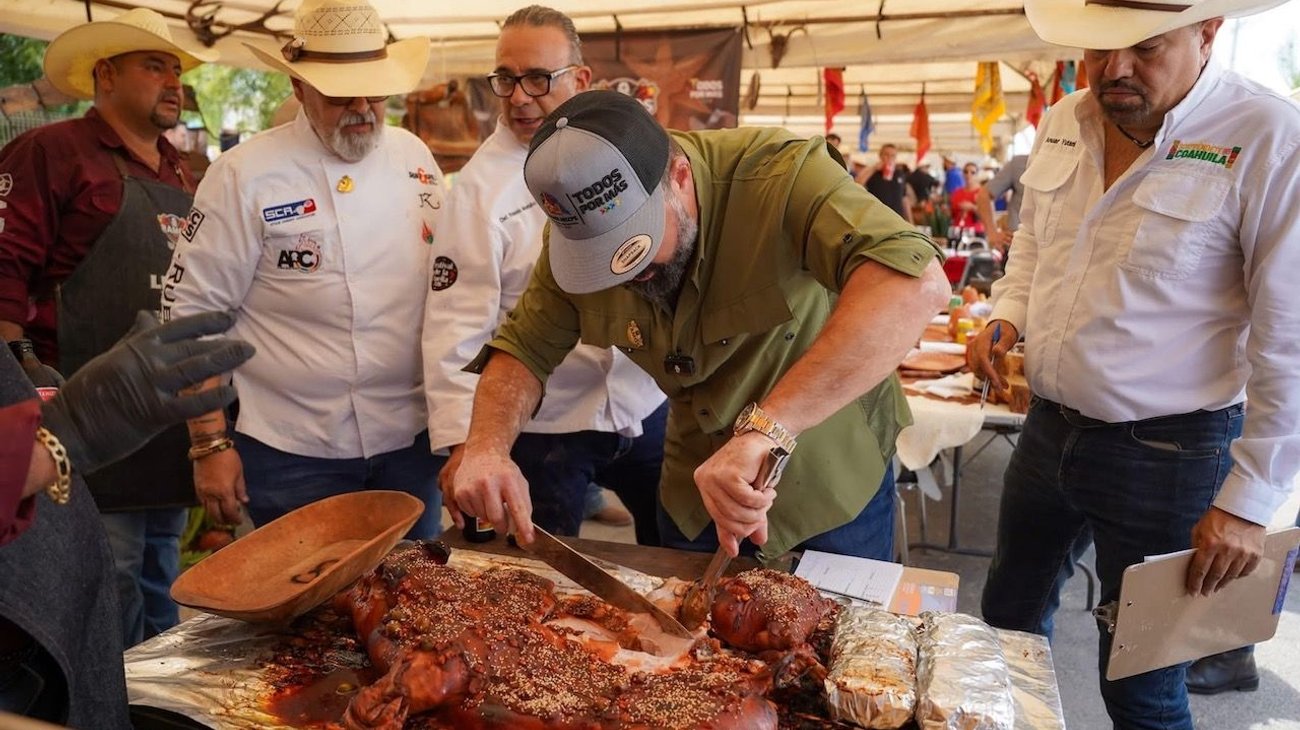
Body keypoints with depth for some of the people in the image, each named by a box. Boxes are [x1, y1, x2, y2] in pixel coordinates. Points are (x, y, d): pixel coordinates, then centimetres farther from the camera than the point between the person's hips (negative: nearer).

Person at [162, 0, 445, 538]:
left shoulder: (413, 156, 4)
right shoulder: (244, 176, -11)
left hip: (414, 438, 5)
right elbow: (192, 311, -8)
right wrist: (210, 444, -10)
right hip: (295, 453, -4)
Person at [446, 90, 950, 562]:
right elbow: (524, 348, -6)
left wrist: (764, 428, -55)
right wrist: (487, 447, -27)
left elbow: (916, 282, -47)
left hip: (834, 487, -4)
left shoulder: (781, 176, -32)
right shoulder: (579, 228, -15)